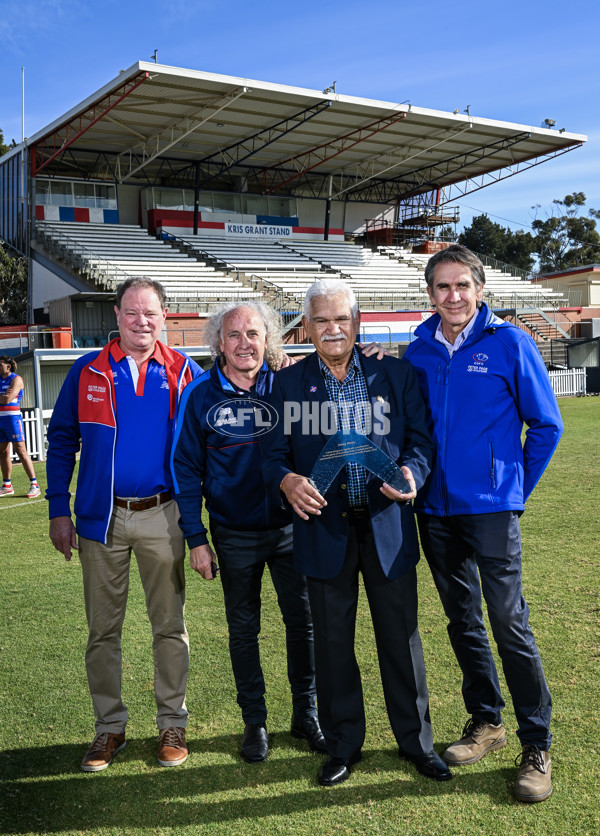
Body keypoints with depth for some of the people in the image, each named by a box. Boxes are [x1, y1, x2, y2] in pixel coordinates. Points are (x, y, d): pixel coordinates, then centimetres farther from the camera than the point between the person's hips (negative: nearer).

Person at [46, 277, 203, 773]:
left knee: (170, 625, 9)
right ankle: (110, 726, 25)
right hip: (101, 518, 1)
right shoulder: (87, 372, 2)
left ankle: (173, 723, 24)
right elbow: (62, 441, 4)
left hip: (163, 517, 0)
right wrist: (59, 510, -1)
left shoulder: (183, 372, 1)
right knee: (103, 629, 9)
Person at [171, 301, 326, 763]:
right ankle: (255, 721, 29)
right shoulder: (200, 395, -5)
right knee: (243, 629, 12)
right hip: (234, 536, 0)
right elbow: (187, 470, -2)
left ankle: (306, 713, 28)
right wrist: (196, 539, -4)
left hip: (289, 528, 1)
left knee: (303, 621, 8)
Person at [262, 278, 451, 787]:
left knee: (401, 635, 9)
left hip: (387, 523, 0)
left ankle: (416, 740, 29)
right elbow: (274, 453, 3)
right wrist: (287, 480, -20)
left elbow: (421, 439, 3)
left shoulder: (396, 375, 3)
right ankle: (343, 745, 29)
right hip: (324, 527, 1)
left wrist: (411, 473, -18)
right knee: (332, 641, 11)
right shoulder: (289, 383, 4)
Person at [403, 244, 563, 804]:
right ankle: (485, 721, 32)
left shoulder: (508, 343, -5)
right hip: (435, 507, 4)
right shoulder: (418, 352, 6)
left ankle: (536, 746, 12)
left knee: (509, 624, -3)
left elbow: (545, 425, 0)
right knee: (462, 620, 14)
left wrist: (516, 488, 2)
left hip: (490, 509, -4)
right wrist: (413, 479, 9)